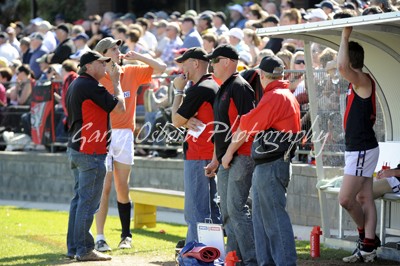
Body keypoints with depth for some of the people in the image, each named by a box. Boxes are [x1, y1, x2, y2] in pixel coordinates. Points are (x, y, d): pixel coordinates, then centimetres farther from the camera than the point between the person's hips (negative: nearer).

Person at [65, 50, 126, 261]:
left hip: (75, 149, 10)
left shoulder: (75, 85, 16)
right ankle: (84, 250, -6)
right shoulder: (91, 86, -15)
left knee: (78, 199, 14)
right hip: (91, 153, -10)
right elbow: (119, 107, -13)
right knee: (88, 202, -7)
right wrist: (116, 82, 0)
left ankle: (73, 248, 16)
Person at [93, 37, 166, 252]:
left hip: (125, 135, 3)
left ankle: (126, 235, 17)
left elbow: (161, 68, 11)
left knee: (122, 188, 8)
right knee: (104, 187, -7)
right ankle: (100, 238, -4)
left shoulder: (132, 73, 9)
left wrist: (137, 57, 3)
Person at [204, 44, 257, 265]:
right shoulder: (223, 90, 19)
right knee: (227, 212, 11)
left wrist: (229, 154, -21)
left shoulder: (239, 87, -11)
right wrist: (215, 159, 24)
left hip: (240, 157, -10)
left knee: (236, 208, -13)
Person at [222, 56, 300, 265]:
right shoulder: (289, 96, 18)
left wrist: (229, 152, 0)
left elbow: (245, 129, -10)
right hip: (266, 164, 10)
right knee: (262, 216, 13)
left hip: (270, 164, -10)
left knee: (275, 216, -9)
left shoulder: (274, 97, -13)